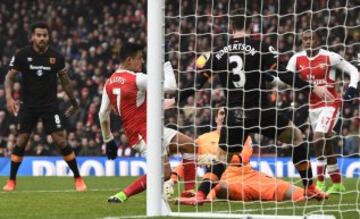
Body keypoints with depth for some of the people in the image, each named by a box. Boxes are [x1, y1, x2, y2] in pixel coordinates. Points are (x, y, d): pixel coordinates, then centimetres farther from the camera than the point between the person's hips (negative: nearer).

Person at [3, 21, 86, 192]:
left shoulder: (56, 57, -3)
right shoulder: (23, 55, -6)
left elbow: (65, 80, 9)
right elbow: (10, 76, -1)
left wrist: (74, 102, 15)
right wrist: (9, 97, -16)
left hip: (50, 105, 0)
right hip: (28, 105, 0)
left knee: (60, 140, -8)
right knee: (21, 140, -3)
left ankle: (78, 179, 2)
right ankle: (11, 181, 10)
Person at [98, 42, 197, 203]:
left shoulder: (110, 83, 8)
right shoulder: (136, 79, -17)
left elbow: (103, 114, 13)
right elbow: (170, 86, -16)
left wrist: (108, 140, 20)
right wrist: (166, 63, -3)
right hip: (144, 133, -9)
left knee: (190, 146, 11)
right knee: (163, 173, -14)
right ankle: (122, 195, -12)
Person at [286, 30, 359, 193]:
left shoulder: (330, 57, -11)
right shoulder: (297, 59, 1)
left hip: (329, 104, -6)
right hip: (312, 105, 6)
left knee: (319, 138, -22)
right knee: (326, 143, 11)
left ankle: (320, 183, -15)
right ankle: (337, 184, 21)